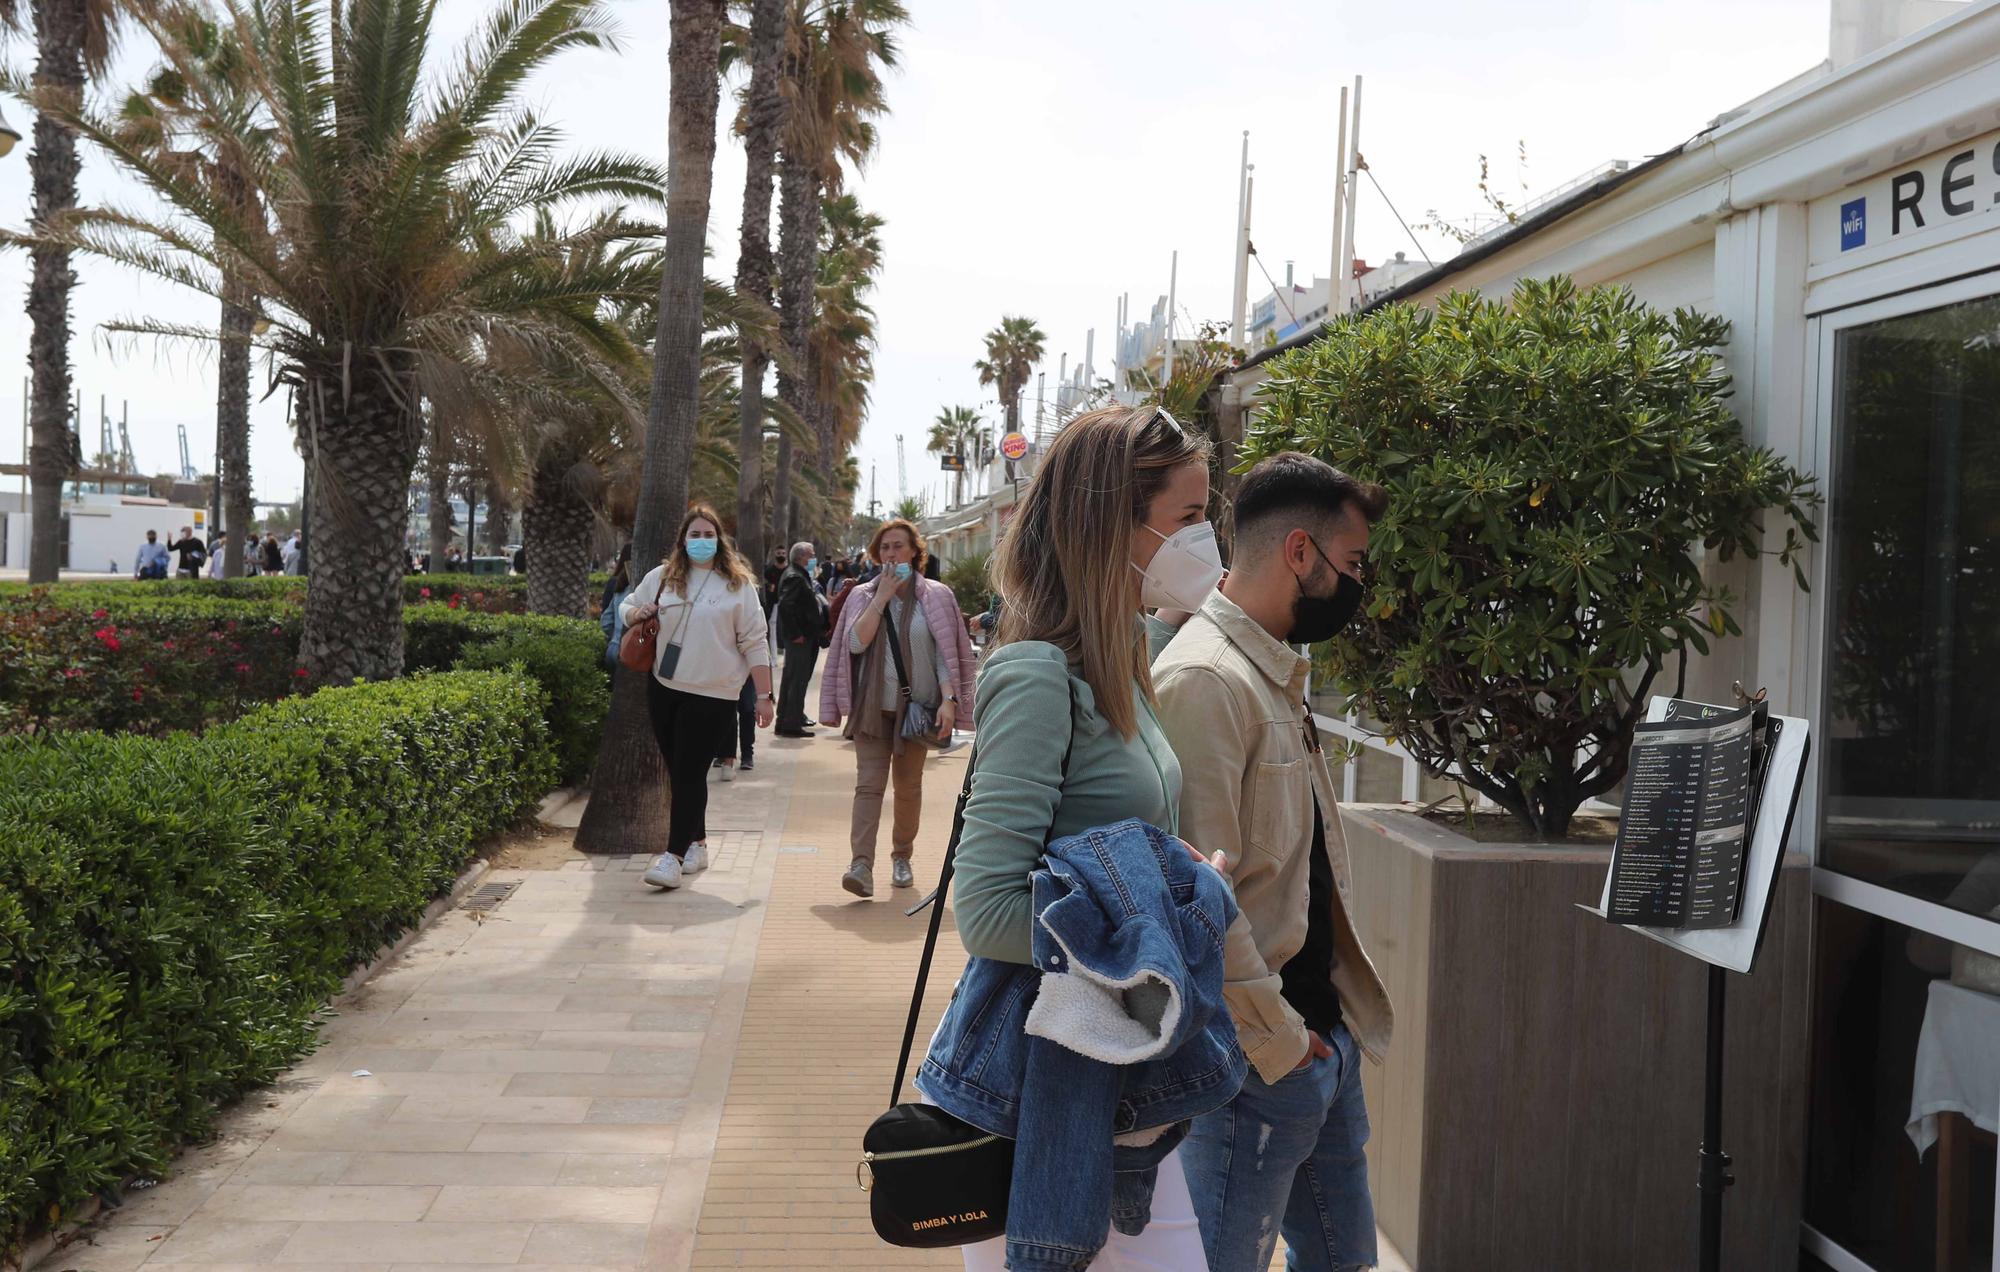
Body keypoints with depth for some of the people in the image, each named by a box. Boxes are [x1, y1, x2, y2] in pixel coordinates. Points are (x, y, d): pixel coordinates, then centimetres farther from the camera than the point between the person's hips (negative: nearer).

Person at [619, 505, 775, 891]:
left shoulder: (738, 584, -2)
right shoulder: (661, 577, 7)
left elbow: (754, 644, -3)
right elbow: (627, 607, 22)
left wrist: (765, 695, -7)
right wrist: (637, 613, -3)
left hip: (711, 693, -5)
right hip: (663, 686, 5)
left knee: (690, 773, -7)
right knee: (677, 770, 11)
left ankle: (674, 855, -7)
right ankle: (696, 844, 24)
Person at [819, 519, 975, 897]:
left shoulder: (936, 596, 3)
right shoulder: (863, 595, 8)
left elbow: (947, 654, -1)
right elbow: (856, 643, -7)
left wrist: (948, 700, -13)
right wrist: (882, 597, -9)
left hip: (917, 707, 0)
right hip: (872, 707, 0)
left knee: (909, 787, 9)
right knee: (869, 784, -10)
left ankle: (902, 856, 24)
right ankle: (862, 865, -18)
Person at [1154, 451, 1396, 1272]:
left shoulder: (1277, 673, 12)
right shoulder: (1203, 679, -20)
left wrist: (1332, 1022, 14)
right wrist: (1277, 1041, -17)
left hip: (1323, 1039, 10)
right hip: (1259, 1062, -10)